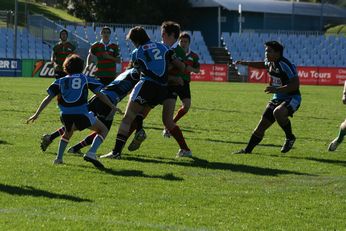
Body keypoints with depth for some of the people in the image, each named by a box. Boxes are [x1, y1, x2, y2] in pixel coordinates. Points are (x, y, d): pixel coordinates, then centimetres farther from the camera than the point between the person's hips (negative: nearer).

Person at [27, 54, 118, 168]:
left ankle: (59, 157, 26)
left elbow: (48, 98, 15)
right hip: (81, 114, -4)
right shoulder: (85, 79, 14)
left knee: (68, 132, 37)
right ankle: (91, 153, -7)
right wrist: (112, 106, 24)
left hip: (65, 115, 4)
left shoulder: (60, 81, 19)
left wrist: (37, 114, 17)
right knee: (103, 130, 15)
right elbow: (100, 94, 14)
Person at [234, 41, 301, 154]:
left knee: (278, 112, -38)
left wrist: (277, 89, -34)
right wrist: (245, 63, 24)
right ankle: (248, 150, 17)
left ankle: (290, 138, -16)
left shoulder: (285, 65, -22)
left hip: (291, 98, -8)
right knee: (262, 125, 6)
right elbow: (263, 64, 31)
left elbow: (295, 84, -26)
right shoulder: (270, 63, 5)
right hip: (277, 98, 8)